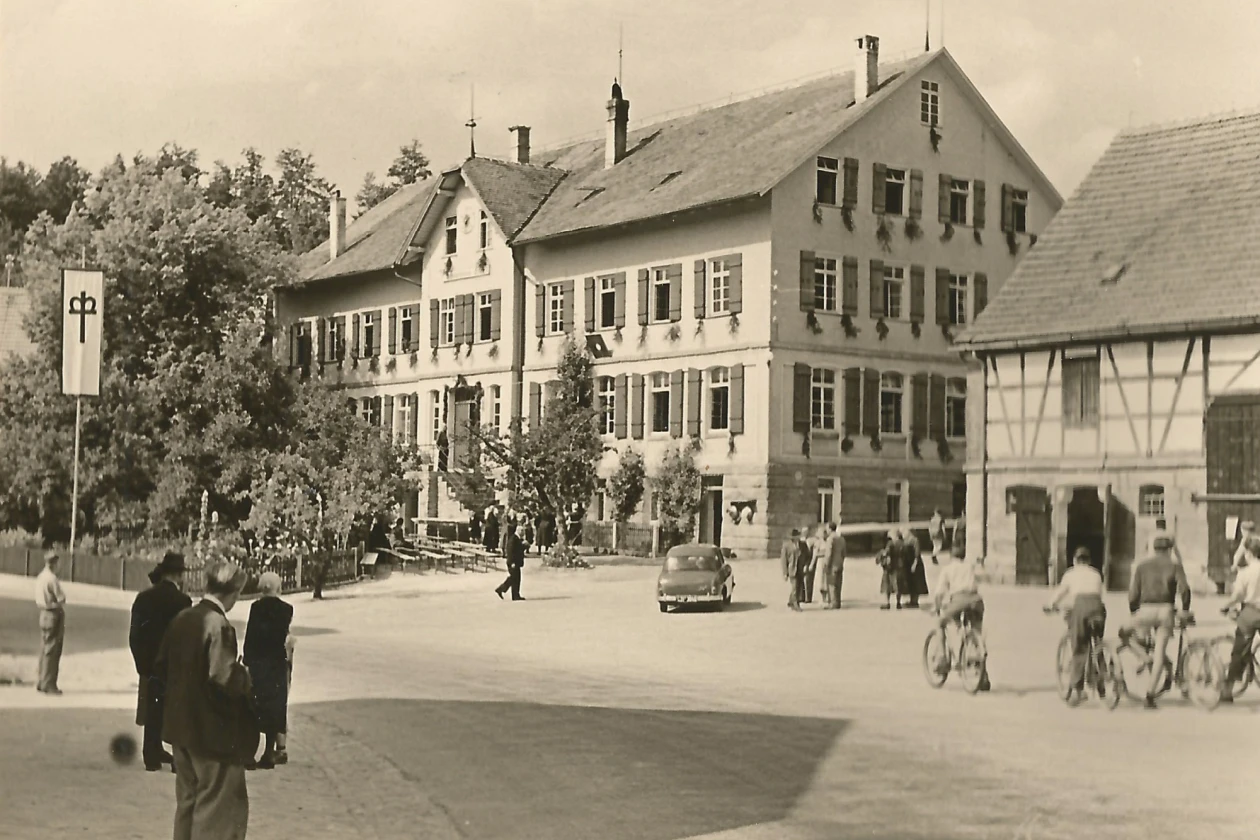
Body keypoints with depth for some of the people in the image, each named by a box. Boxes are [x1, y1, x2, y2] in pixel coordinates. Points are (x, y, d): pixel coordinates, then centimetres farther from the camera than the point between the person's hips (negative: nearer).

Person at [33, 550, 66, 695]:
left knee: (44, 649, 16)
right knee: (52, 650, -4)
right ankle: (48, 684, -1)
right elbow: (61, 599, -16)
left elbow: (39, 598, 12)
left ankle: (42, 682, 22)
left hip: (44, 613, 9)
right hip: (54, 614, -9)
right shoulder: (52, 578, -17)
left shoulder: (40, 576, 10)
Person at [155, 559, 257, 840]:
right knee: (221, 806, 3)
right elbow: (224, 677, -26)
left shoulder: (182, 619, 4)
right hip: (213, 730, -8)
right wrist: (249, 679, -8)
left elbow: (161, 665, 10)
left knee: (188, 800, 20)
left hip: (180, 724, 8)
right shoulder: (219, 625, -20)